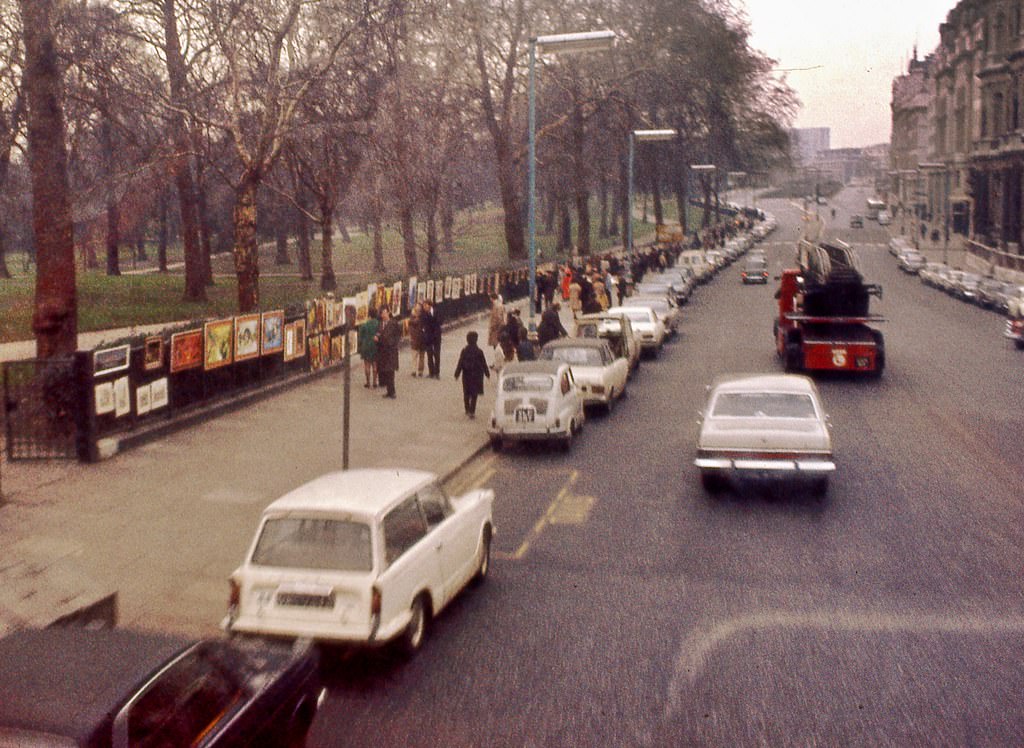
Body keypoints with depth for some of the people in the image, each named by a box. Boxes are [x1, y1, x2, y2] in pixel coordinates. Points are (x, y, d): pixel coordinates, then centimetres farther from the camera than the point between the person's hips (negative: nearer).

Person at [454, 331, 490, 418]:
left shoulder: (464, 351, -7)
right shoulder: (479, 352, -10)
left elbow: (460, 364, -5)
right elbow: (484, 364, -3)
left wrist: (457, 374, 4)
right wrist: (487, 373, 9)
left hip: (466, 375, 2)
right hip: (477, 375, -2)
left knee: (466, 393, 17)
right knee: (474, 394, 3)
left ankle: (467, 410, 24)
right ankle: (472, 412, -3)